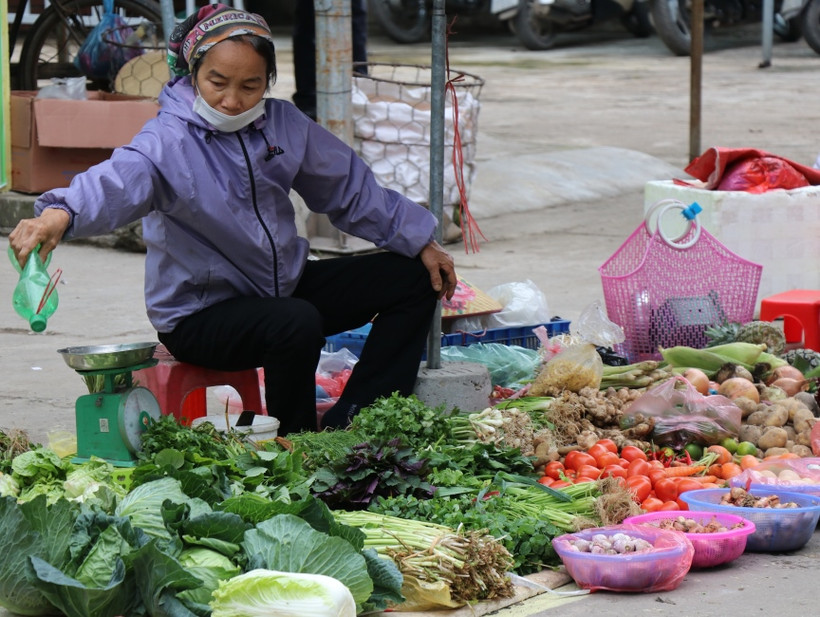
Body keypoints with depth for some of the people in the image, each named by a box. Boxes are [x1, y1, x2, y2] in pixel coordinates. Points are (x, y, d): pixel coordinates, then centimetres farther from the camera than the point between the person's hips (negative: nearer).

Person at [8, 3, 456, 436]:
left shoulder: (283, 124, -1)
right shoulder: (169, 142, -22)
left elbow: (349, 186, 12)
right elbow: (117, 183, -43)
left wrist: (419, 242, 13)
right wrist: (59, 215, -65)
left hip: (284, 287, 8)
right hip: (201, 313, -8)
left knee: (412, 278, 5)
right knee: (297, 324, -37)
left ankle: (350, 425, -1)